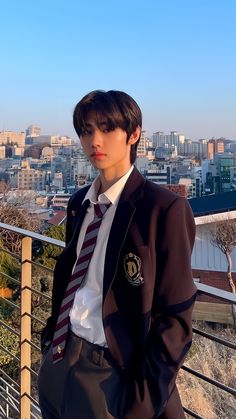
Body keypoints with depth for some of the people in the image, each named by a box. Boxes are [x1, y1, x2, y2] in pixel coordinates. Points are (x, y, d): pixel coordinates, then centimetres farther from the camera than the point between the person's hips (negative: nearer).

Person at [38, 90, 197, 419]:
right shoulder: (79, 202, 6)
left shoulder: (164, 209, -15)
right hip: (57, 361, 6)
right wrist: (51, 337, 6)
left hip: (110, 374, -6)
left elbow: (175, 318, -14)